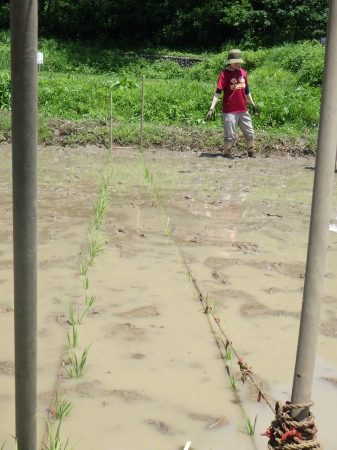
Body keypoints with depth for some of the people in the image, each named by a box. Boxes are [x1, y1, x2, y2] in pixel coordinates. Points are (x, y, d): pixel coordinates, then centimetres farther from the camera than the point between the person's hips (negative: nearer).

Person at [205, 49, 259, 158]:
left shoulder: (243, 72, 8)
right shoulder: (225, 73, -9)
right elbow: (218, 92, -15)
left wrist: (253, 104, 22)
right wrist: (211, 109, -23)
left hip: (243, 110, 6)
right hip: (229, 111, -6)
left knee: (250, 133, 12)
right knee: (230, 136, -1)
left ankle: (251, 155, 26)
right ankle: (226, 156, 11)